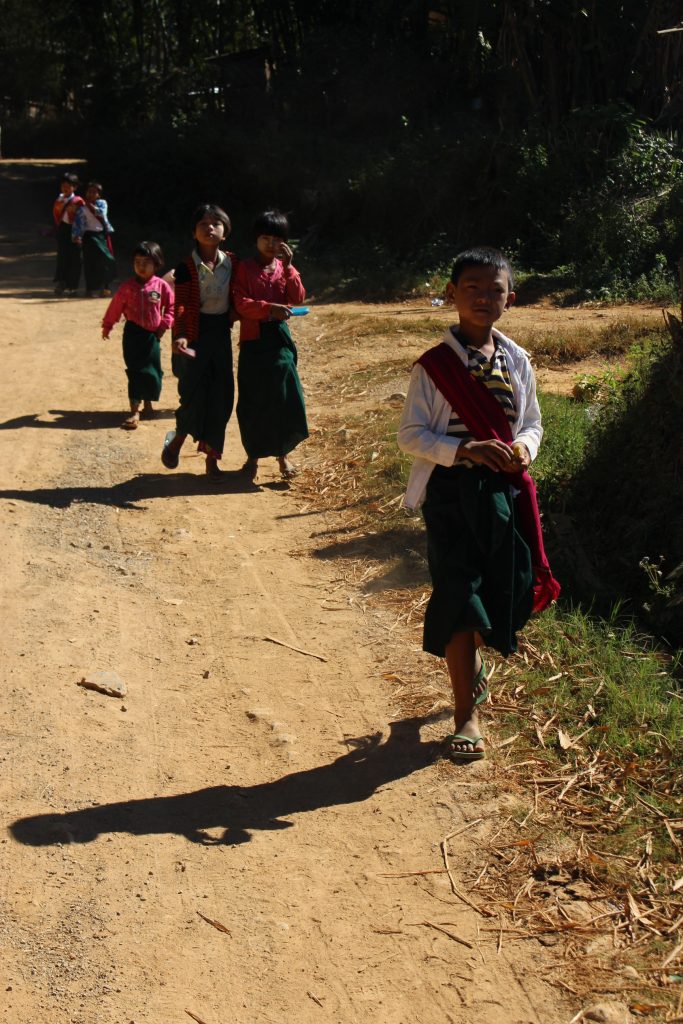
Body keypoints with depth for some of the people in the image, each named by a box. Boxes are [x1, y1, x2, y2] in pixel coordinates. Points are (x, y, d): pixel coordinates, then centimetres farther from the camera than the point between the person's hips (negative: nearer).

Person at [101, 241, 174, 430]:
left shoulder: (162, 286, -4)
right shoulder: (128, 286, -3)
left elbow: (171, 306, 6)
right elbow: (116, 306, 6)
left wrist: (165, 324, -4)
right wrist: (107, 326, 13)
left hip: (152, 334, 1)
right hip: (133, 333, -1)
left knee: (152, 371, 6)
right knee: (135, 371, -3)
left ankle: (147, 403, 28)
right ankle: (135, 412, -3)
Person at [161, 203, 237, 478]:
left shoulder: (231, 264, 2)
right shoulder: (187, 267, -9)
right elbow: (181, 305, -16)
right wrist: (179, 336, -29)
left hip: (221, 332, 4)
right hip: (195, 333, -4)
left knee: (221, 396, 5)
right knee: (194, 394, -7)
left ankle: (212, 458, 16)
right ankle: (177, 439, 22)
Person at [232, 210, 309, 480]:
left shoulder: (284, 268, 10)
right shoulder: (245, 268, 0)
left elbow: (298, 298, -2)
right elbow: (241, 303, -11)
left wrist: (288, 266, -10)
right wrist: (269, 308, -25)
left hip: (279, 338, 3)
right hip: (253, 339, -2)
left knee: (285, 398, 1)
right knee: (252, 401, 2)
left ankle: (282, 454, 14)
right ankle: (253, 456, 15)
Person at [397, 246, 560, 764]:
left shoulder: (517, 361, 6)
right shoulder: (434, 364, -6)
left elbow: (532, 424, 13)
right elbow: (411, 434, -8)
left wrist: (522, 447, -10)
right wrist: (463, 449, -23)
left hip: (506, 490, 4)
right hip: (451, 492, -4)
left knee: (505, 590, 10)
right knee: (458, 595, -4)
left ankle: (471, 661, 44)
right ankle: (467, 714, 7)